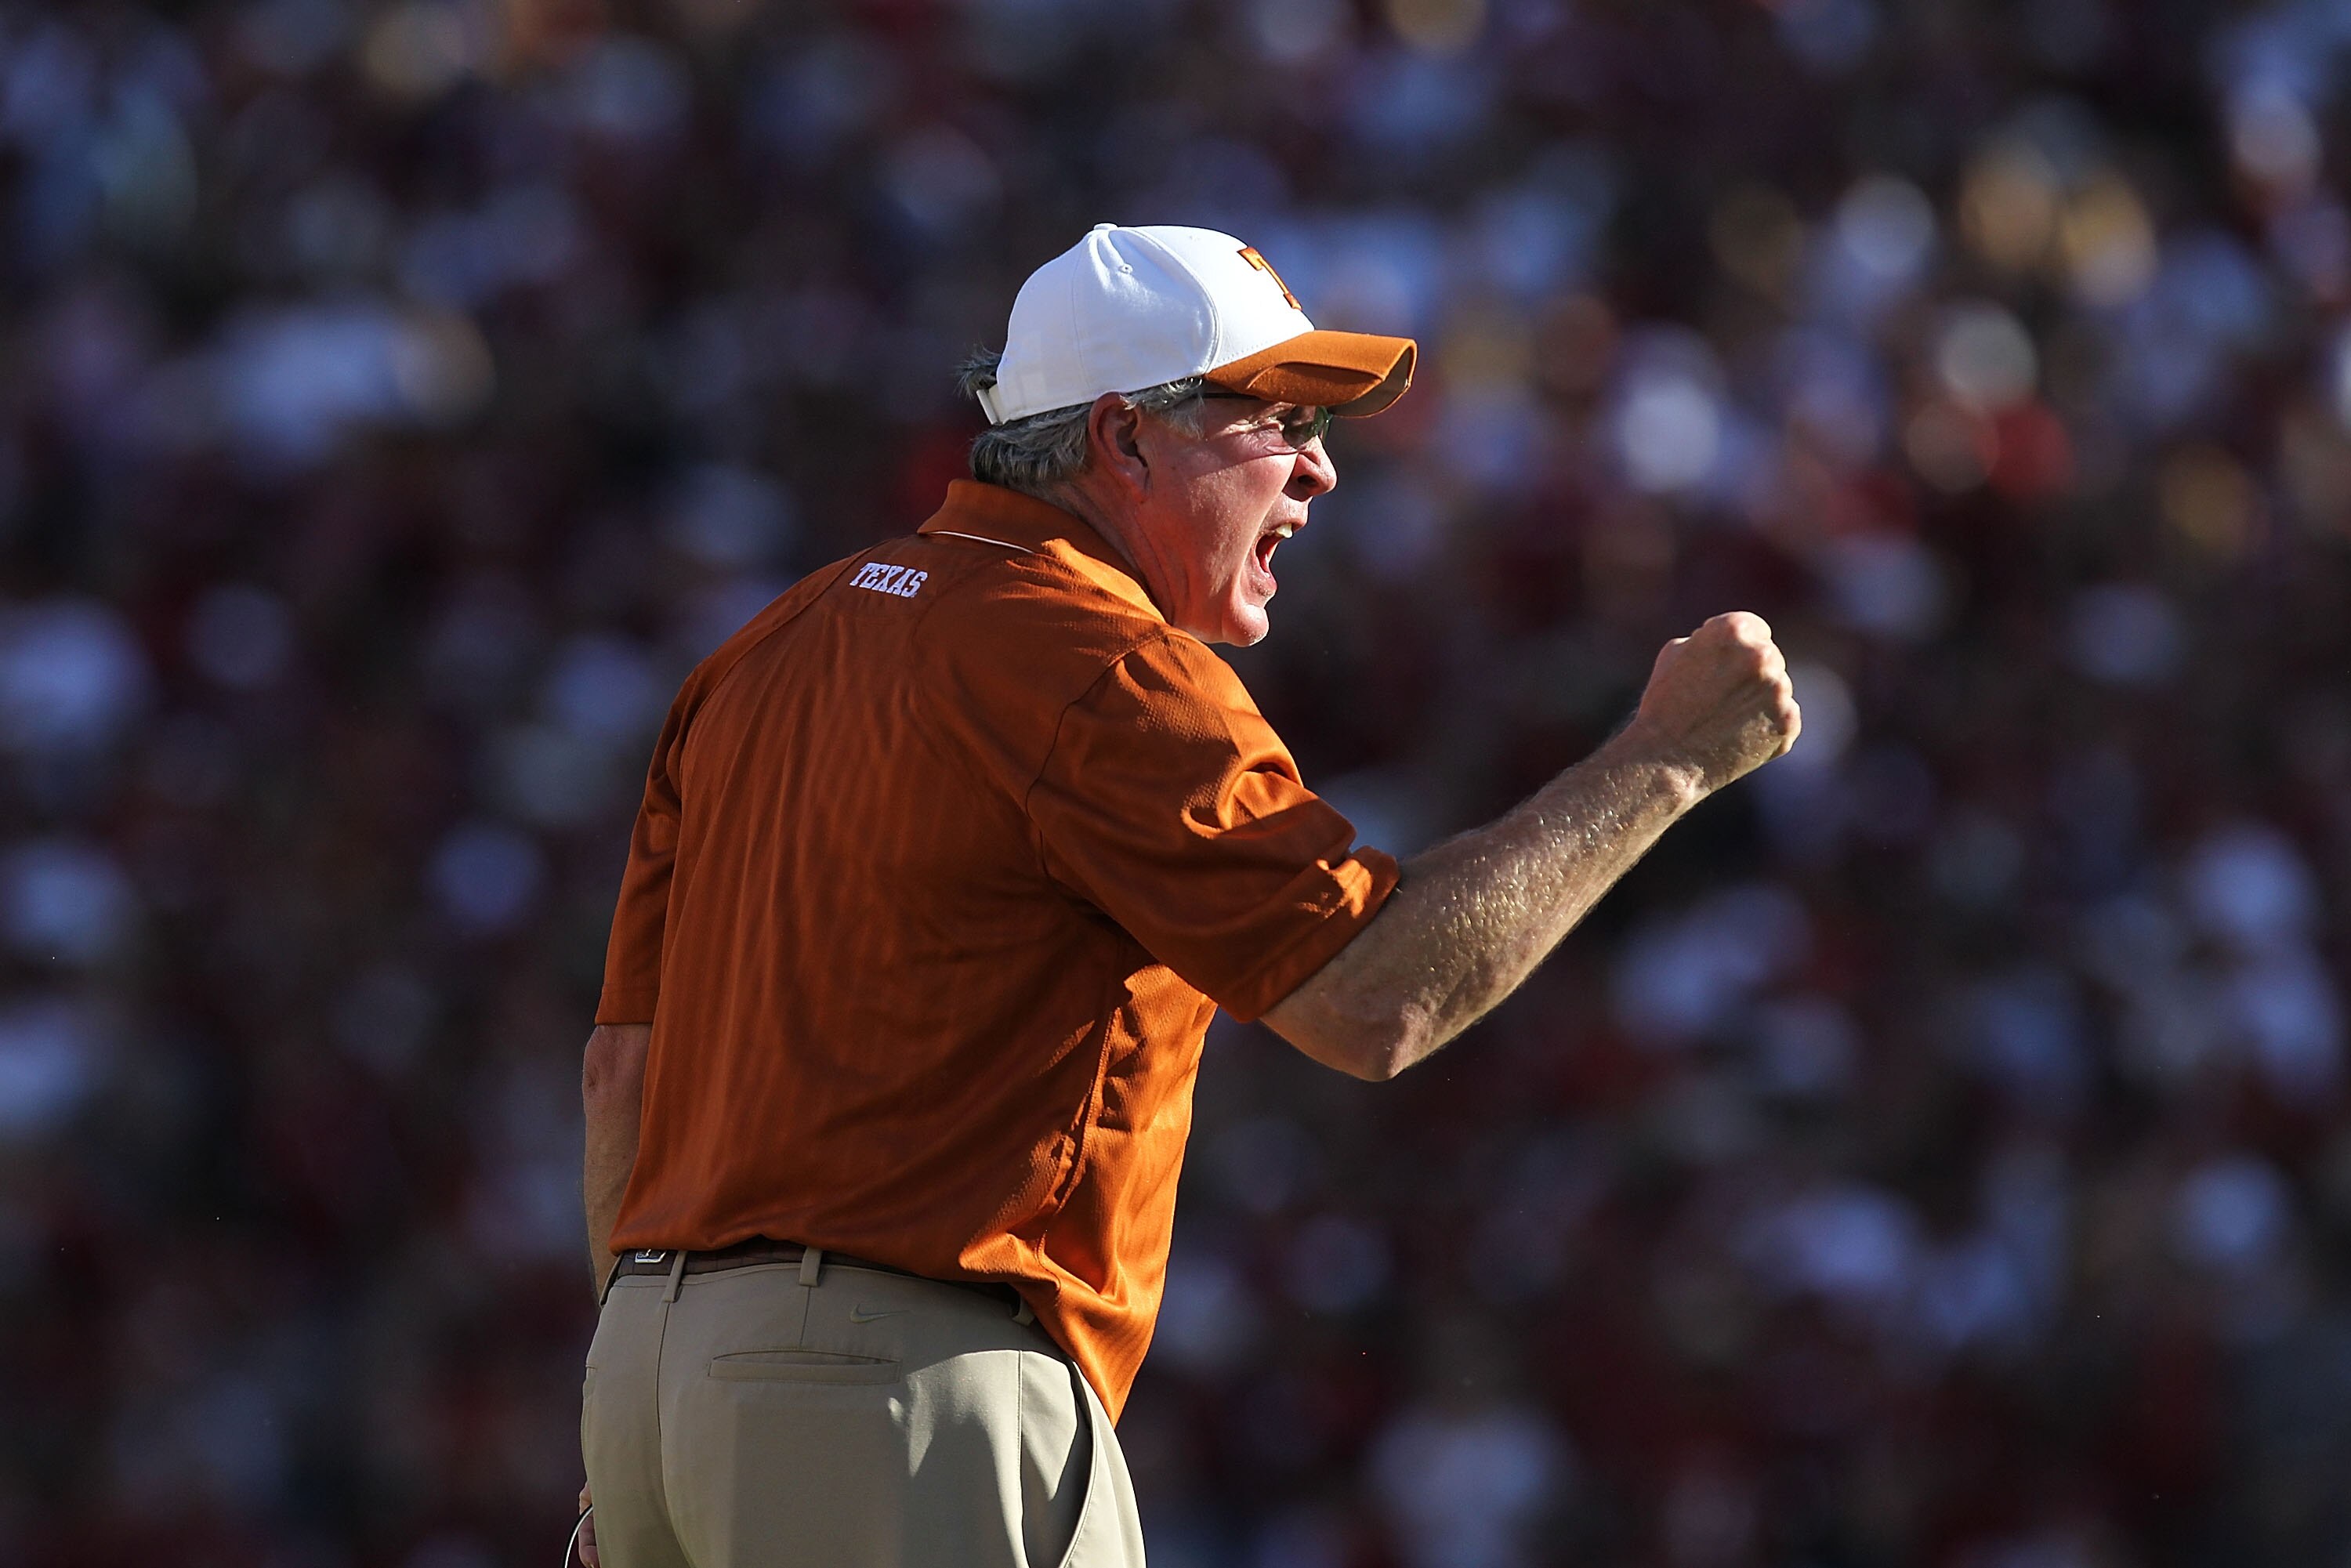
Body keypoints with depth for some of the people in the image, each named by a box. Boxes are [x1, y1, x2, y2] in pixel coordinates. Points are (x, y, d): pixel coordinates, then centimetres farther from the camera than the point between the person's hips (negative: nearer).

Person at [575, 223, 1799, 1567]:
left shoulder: (776, 652, 19)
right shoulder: (1095, 669, -9)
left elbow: (626, 1068, 18)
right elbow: (1379, 999, -15)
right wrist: (1667, 759, -6)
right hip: (910, 1386, -9)